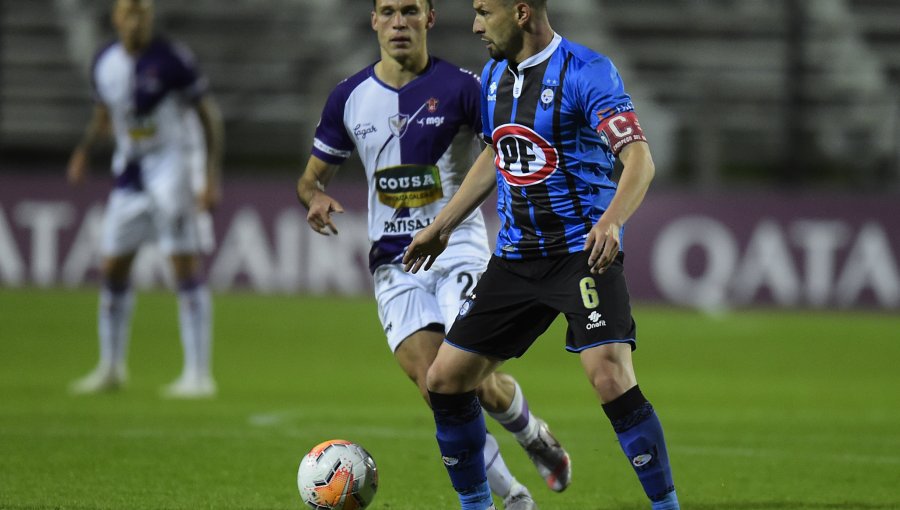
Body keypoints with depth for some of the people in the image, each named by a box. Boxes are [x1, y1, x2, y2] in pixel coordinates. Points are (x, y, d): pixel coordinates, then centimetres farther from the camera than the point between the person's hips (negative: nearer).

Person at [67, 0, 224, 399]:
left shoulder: (171, 60, -14)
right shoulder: (105, 63, 4)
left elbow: (209, 116, -10)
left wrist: (212, 178, -15)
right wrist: (83, 151, 2)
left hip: (173, 167, -6)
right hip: (130, 171, 6)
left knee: (187, 268, -9)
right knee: (113, 268, 8)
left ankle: (198, 375, -7)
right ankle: (110, 368, 23)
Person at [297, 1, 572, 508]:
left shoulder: (460, 87, -5)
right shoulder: (350, 97, 6)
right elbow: (313, 175, 16)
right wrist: (315, 197, -7)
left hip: (459, 247, -3)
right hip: (394, 263, 3)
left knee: (478, 380, -17)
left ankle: (534, 435, 17)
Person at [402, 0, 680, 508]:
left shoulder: (586, 72, -14)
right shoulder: (495, 74, 10)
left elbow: (639, 159, -22)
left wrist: (611, 221, -40)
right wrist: (442, 227, 27)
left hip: (584, 251, -7)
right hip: (516, 253, 8)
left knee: (611, 379, -24)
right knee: (444, 380, 5)